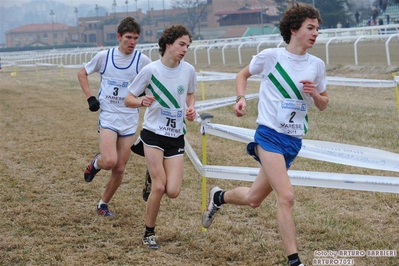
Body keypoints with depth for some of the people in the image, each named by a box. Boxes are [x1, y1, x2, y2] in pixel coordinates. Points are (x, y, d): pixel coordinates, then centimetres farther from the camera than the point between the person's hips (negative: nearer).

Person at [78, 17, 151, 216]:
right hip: (108, 117, -1)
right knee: (110, 161, -21)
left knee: (119, 169, 5)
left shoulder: (142, 60, -5)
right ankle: (96, 163, 15)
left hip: (129, 120, 1)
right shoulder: (104, 56, -3)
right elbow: (82, 74, 12)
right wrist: (90, 98, 0)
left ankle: (104, 204, 26)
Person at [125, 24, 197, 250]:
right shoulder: (151, 70, -11)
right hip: (153, 133, -3)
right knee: (159, 187, -11)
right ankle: (149, 233, 11)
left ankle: (155, 171, 29)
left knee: (173, 191, -6)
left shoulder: (188, 70, -2)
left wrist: (191, 108, -3)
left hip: (176, 137, 3)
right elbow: (128, 99, -4)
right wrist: (142, 101, -26)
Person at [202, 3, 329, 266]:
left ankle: (219, 197, 44)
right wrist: (241, 99, -6)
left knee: (254, 199, 13)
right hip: (270, 134, -5)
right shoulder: (270, 56, -5)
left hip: (294, 141, 5)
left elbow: (323, 104, 14)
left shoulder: (317, 65, 5)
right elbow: (243, 75, 12)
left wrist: (314, 93, -8)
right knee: (286, 196, -19)